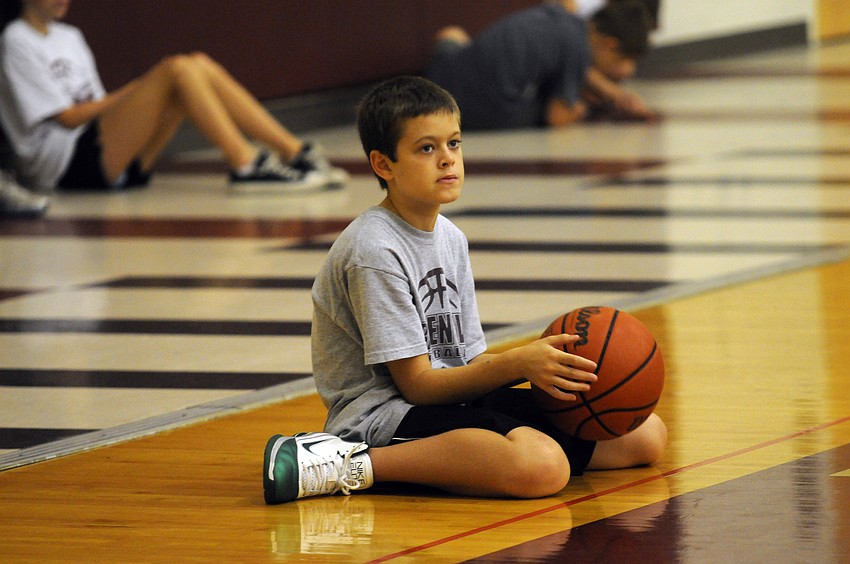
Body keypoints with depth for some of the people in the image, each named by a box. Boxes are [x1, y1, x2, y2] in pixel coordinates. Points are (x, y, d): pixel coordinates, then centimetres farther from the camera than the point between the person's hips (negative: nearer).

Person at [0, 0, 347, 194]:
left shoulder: (69, 37, 25)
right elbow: (66, 116, -9)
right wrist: (127, 95, -3)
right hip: (64, 165, -9)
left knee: (199, 67, -5)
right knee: (176, 70, -22)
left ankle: (296, 153, -13)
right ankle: (247, 167, -30)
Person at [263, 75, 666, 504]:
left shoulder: (450, 238, 14)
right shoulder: (374, 251, -14)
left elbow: (470, 362, 12)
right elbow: (417, 384, -14)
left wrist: (543, 366, -6)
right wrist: (517, 364, -21)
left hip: (453, 400, 9)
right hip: (382, 416, -9)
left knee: (646, 434, 3)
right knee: (542, 467, -38)